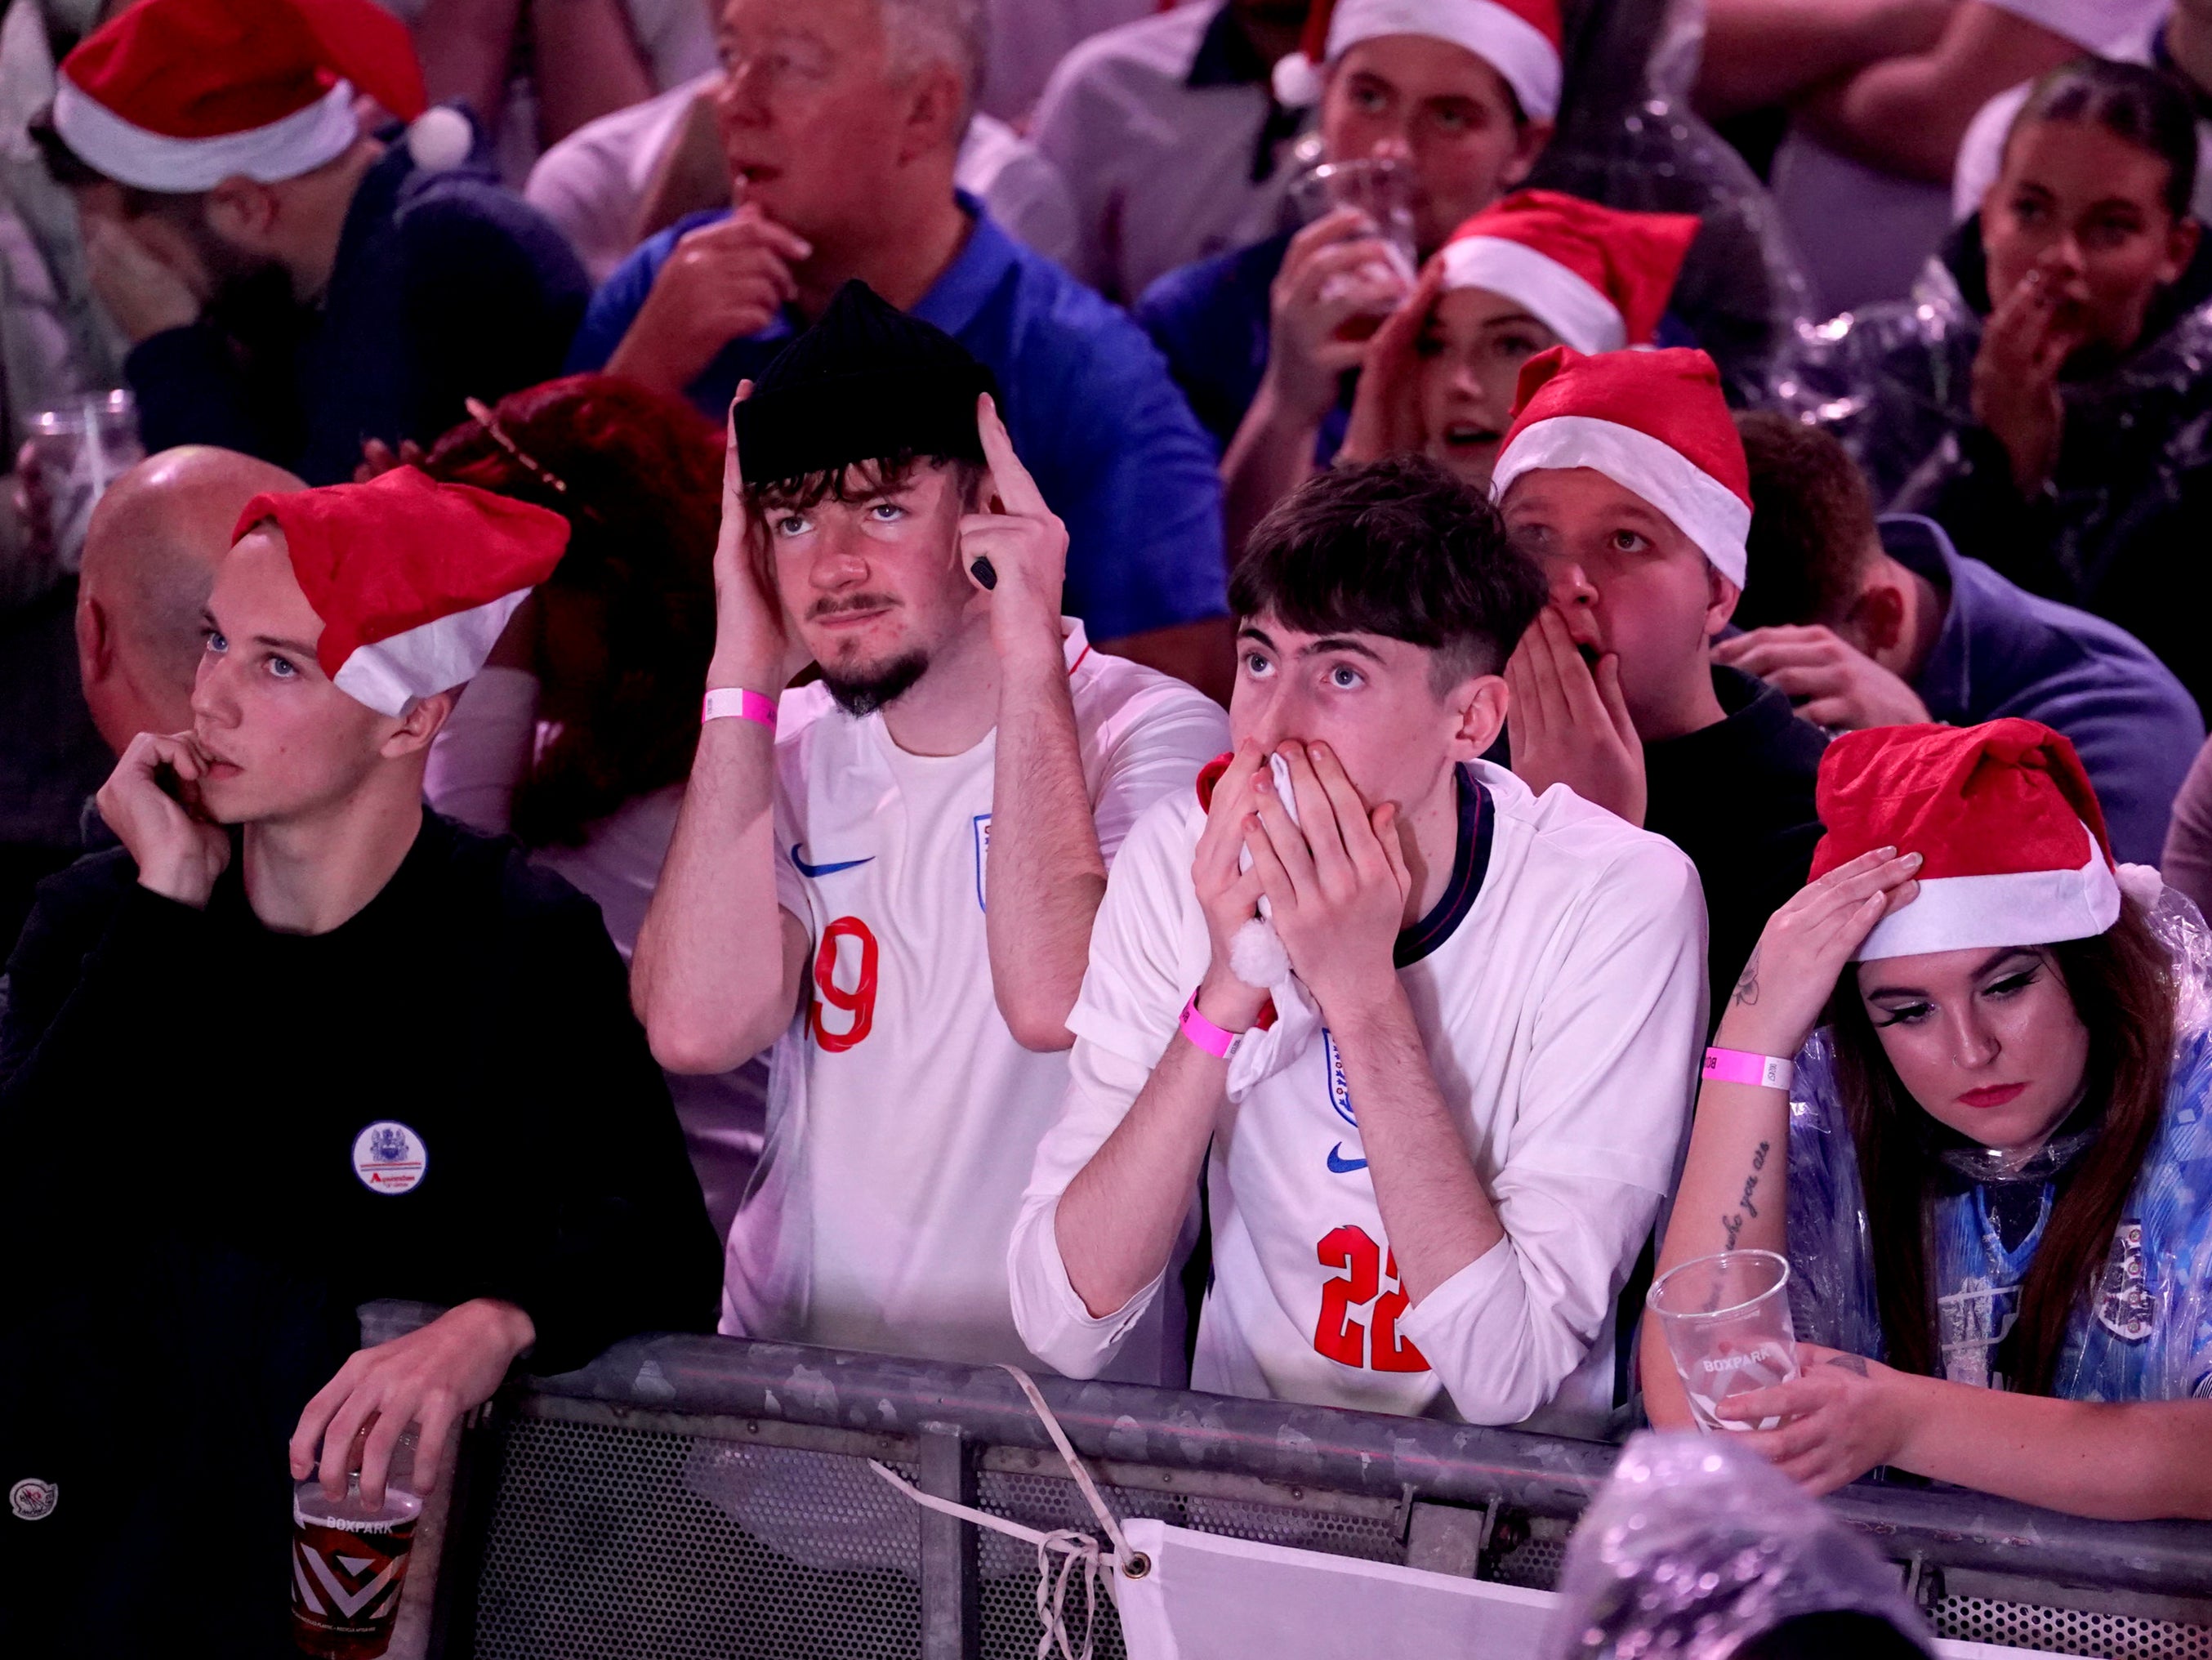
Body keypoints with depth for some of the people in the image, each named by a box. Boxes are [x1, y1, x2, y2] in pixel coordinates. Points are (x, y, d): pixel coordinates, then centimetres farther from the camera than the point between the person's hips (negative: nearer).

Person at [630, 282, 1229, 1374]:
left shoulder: (1154, 739, -5)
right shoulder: (791, 746, 10)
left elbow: (1054, 1000, -23)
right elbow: (697, 1026, -7)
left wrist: (1029, 653, -18)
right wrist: (744, 671, -4)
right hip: (783, 1370, 4)